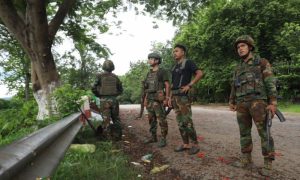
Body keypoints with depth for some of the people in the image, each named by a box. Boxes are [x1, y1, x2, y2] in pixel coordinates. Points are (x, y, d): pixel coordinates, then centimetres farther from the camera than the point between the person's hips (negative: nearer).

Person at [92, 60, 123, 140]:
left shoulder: (100, 76, -4)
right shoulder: (115, 77, 6)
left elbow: (94, 88, -5)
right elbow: (120, 90, 10)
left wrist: (99, 95, 11)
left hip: (104, 100, -3)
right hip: (114, 99, 3)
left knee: (106, 119, 2)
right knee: (116, 118, 16)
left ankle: (108, 138, 5)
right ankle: (118, 136, 22)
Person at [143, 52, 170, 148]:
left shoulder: (163, 72, -6)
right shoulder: (149, 73, 15)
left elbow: (167, 86, -9)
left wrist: (167, 99, -16)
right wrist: (145, 99, 15)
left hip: (159, 99, -7)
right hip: (150, 99, 7)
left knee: (161, 120, -6)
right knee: (152, 119, 10)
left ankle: (163, 139, 2)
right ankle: (153, 137, 20)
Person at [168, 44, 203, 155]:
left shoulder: (188, 63, -1)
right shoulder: (175, 67, 21)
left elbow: (200, 73, -14)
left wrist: (189, 85, -16)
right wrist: (170, 97, 14)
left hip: (183, 96, -8)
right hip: (175, 96, 8)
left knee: (187, 121, -8)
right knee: (180, 122, 8)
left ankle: (195, 144, 3)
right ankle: (186, 144, 16)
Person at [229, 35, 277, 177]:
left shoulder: (262, 62, 4)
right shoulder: (239, 68, 20)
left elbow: (270, 83, -5)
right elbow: (234, 87, 20)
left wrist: (273, 102, -14)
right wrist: (231, 102, 12)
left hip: (258, 101, -5)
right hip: (242, 103, 6)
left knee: (264, 132, -5)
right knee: (244, 132, 6)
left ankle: (268, 163, 3)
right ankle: (246, 159, 14)